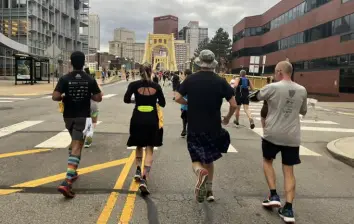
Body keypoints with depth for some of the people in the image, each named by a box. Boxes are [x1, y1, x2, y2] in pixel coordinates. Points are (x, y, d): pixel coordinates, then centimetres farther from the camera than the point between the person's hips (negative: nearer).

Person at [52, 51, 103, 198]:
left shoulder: (65, 79, -3)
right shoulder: (90, 80, -4)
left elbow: (55, 97, -12)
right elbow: (98, 98, -3)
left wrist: (64, 97, 8)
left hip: (68, 116, 3)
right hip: (82, 117, -3)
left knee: (75, 142, 25)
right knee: (76, 147, -8)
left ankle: (72, 172, 32)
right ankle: (67, 181, -21)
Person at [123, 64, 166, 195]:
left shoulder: (134, 85, -2)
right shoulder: (156, 86, 1)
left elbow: (126, 99, -7)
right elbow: (162, 103, 5)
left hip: (138, 119, 1)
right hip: (152, 119, 0)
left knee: (139, 146, 24)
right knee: (149, 149, 1)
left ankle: (138, 171, 30)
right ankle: (144, 180, -11)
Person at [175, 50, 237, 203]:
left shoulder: (190, 79, -3)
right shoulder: (220, 81, -4)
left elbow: (178, 98, -5)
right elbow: (234, 104, -6)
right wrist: (228, 118, 12)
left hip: (194, 128, -1)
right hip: (213, 128, 1)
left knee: (196, 159, 9)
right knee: (209, 159, 19)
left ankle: (200, 172, -24)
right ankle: (209, 190, 22)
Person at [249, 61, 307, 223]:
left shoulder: (273, 87, -11)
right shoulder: (302, 90, 2)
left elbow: (253, 98, 4)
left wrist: (266, 96, 23)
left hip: (273, 134, -3)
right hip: (292, 136, 3)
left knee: (267, 161, 21)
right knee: (288, 170, 9)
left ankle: (273, 195, 13)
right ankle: (288, 209, 5)